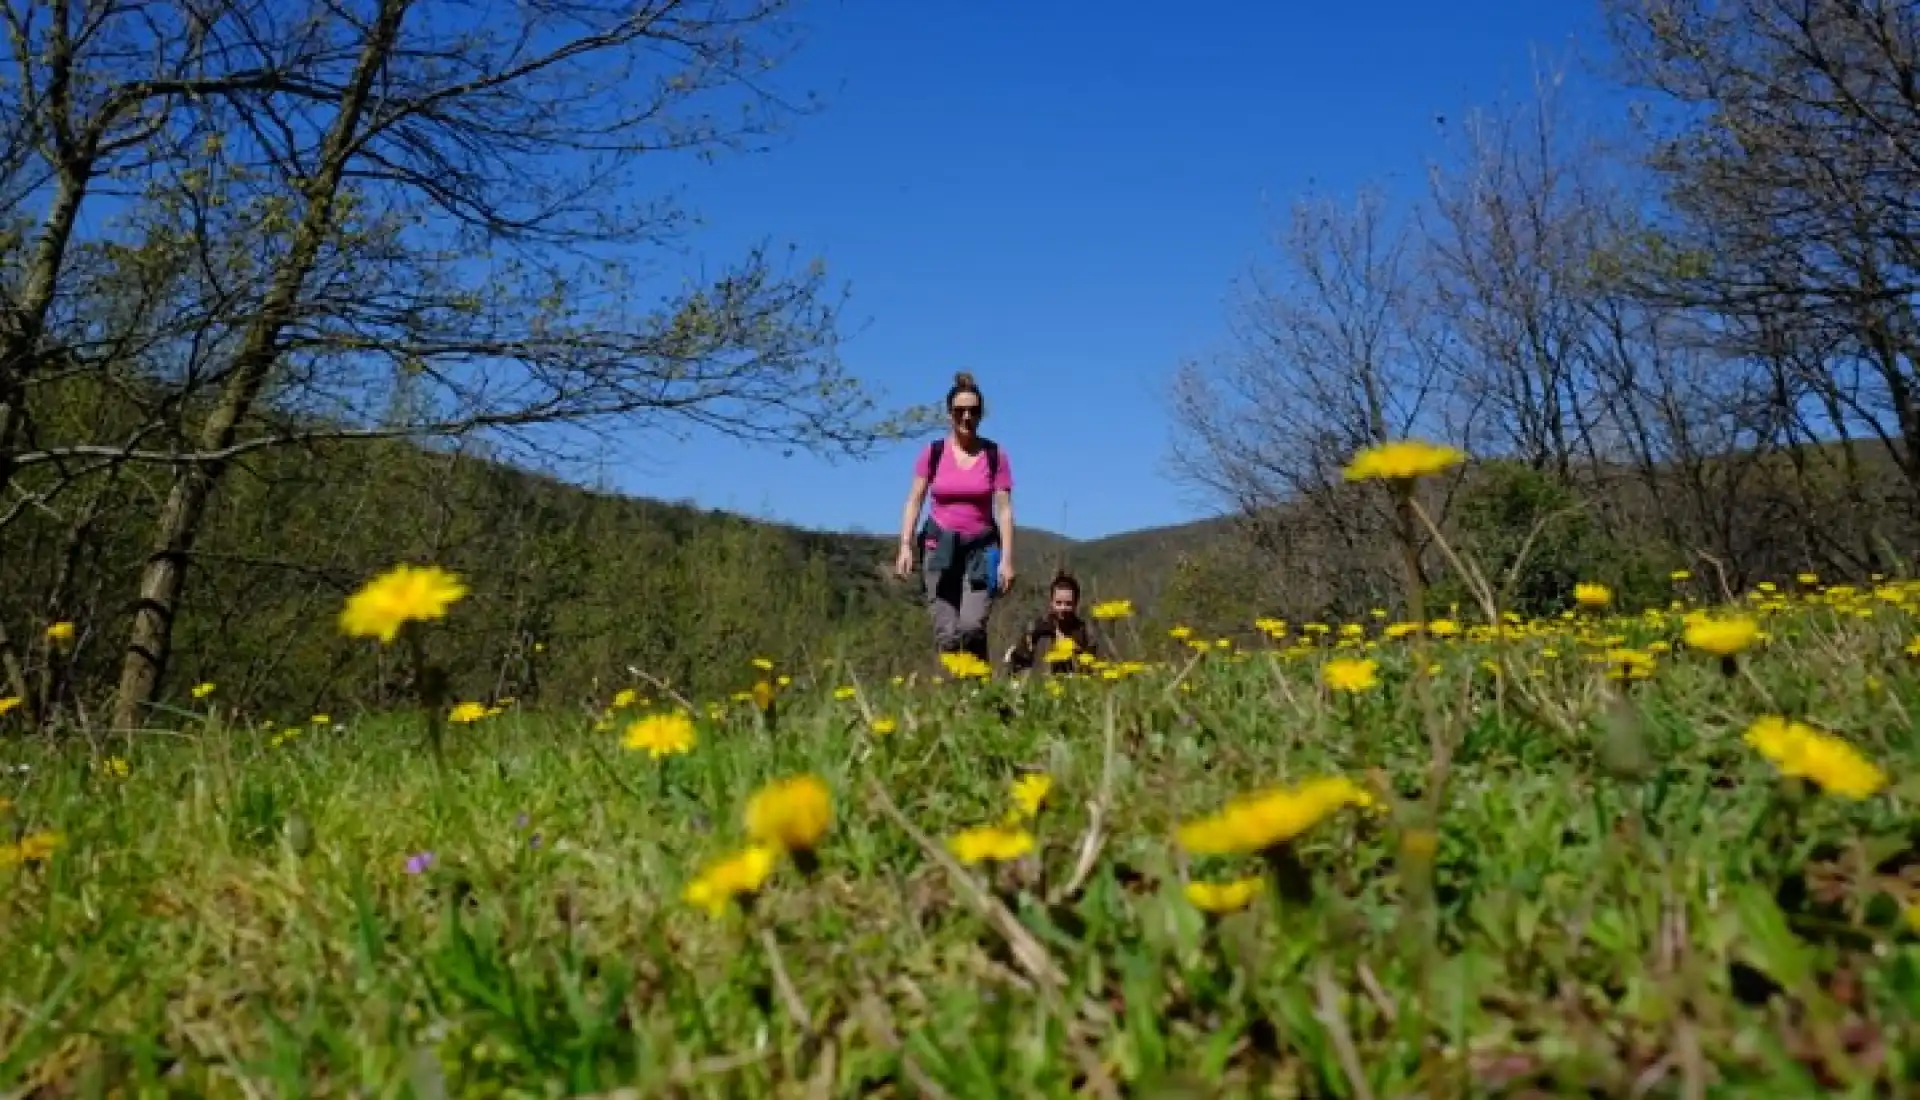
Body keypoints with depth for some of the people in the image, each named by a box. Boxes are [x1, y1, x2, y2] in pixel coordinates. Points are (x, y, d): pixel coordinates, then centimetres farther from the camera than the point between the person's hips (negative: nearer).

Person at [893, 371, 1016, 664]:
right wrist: (905, 546, -9)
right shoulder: (932, 452, 1)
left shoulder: (996, 455, -1)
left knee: (971, 627, -18)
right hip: (940, 547, 1)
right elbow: (914, 501, 2)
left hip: (982, 547, -1)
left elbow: (1004, 509, -2)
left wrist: (1007, 559, -8)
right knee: (946, 634, -4)